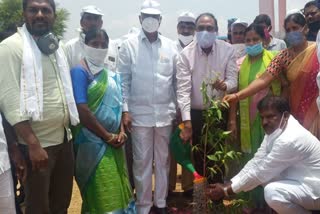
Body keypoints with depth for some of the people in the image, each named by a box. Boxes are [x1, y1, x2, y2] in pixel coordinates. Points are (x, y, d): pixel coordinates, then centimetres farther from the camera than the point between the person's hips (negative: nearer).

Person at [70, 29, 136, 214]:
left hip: (113, 142, 7)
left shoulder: (112, 75, 12)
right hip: (93, 143, -7)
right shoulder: (79, 71, -11)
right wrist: (107, 136, -12)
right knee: (101, 194, -1)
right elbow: (82, 110, -18)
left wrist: (121, 132, -1)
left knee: (117, 190, 13)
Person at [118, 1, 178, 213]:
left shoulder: (171, 46, 5)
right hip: (140, 113, -2)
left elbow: (177, 80, 8)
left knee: (163, 159, 10)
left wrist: (179, 110, 5)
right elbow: (123, 80, -1)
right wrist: (125, 110, -7)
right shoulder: (129, 45, 1)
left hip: (165, 112, 2)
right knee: (142, 161, 4)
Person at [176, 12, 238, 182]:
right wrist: (186, 120, -21)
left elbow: (233, 80, -6)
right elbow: (183, 88, -14)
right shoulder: (186, 54, -9)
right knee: (199, 158, 9)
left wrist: (224, 85, -31)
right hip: (196, 114, -1)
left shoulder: (228, 50, -6)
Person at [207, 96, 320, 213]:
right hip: (300, 180, 9)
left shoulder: (289, 139, -30)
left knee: (272, 192, -29)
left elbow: (261, 172, -25)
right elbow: (256, 162, 0)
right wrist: (229, 184, -9)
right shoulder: (274, 131, -1)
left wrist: (226, 190, -17)